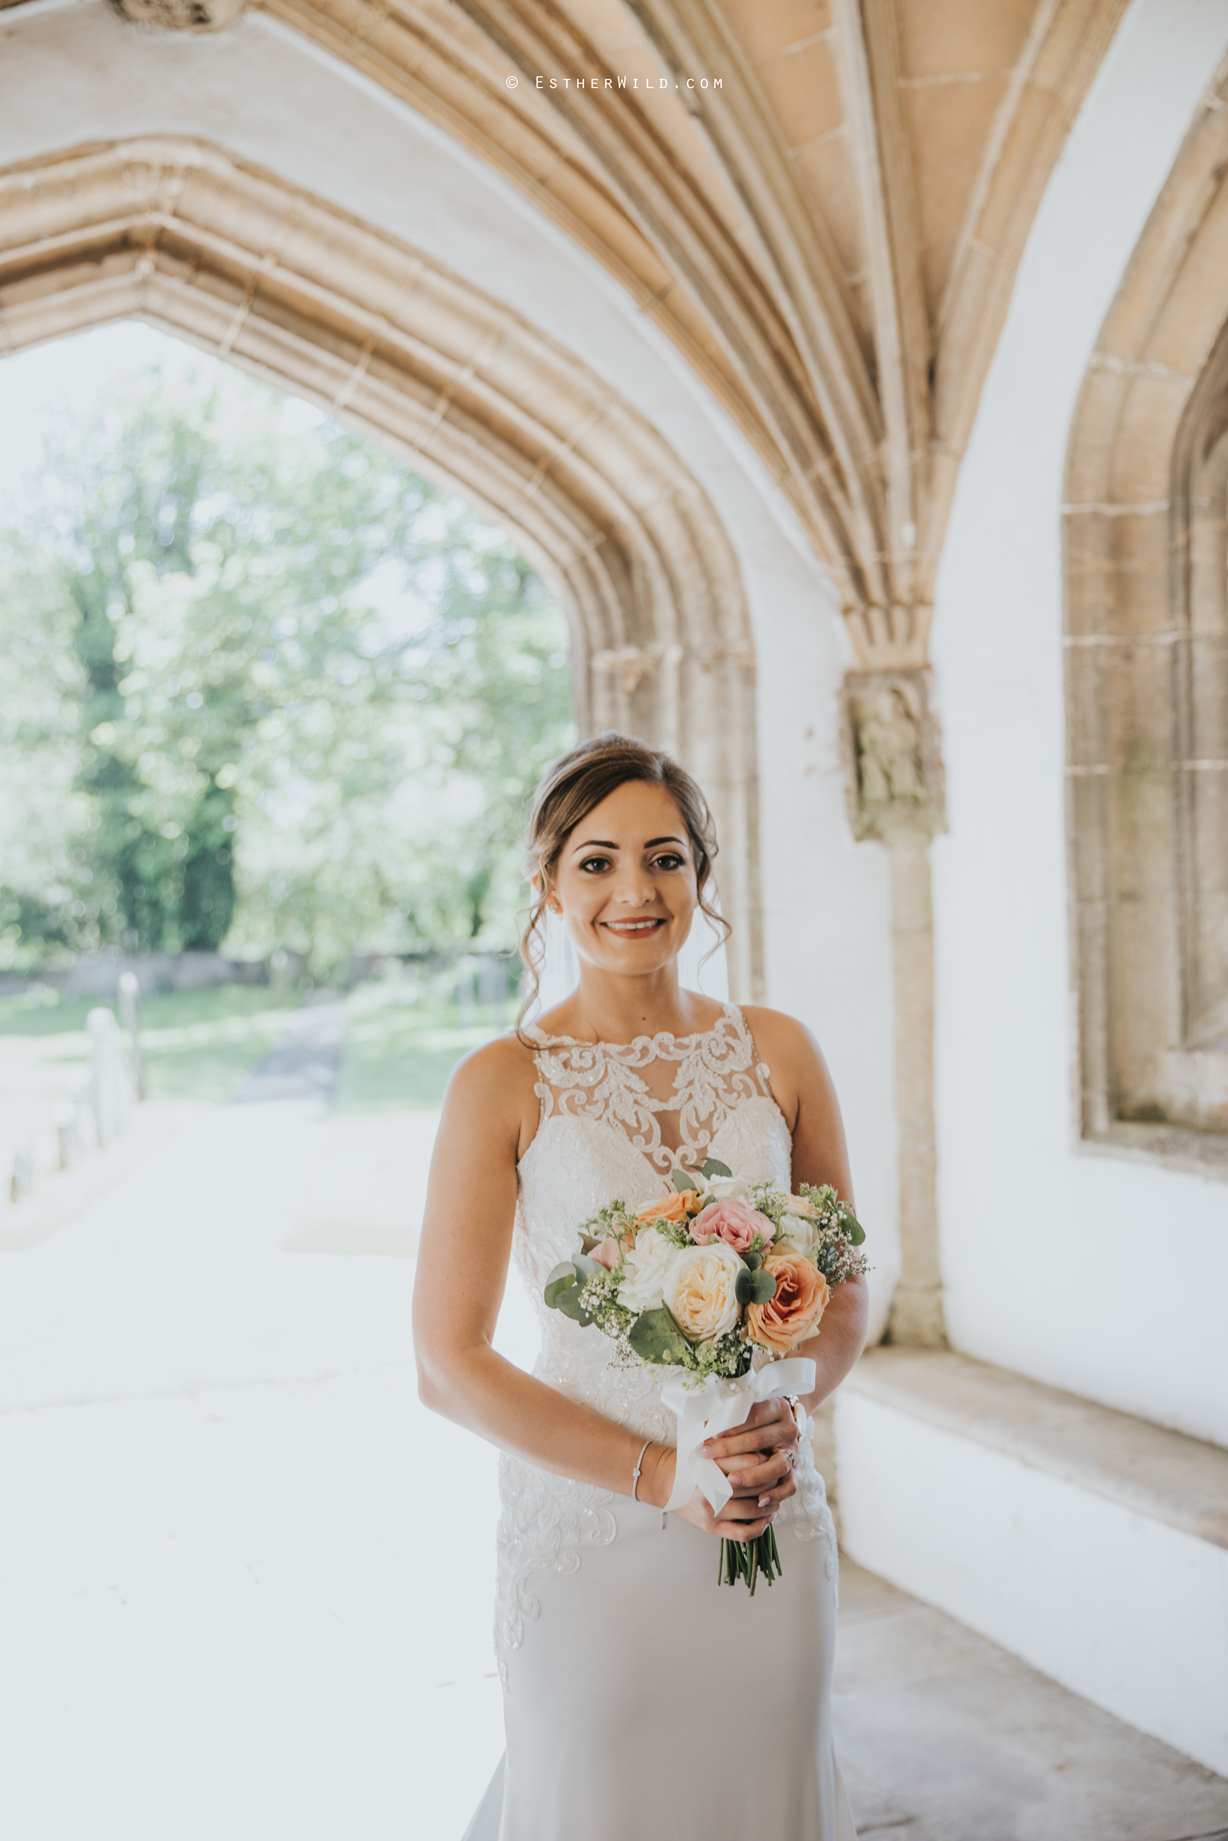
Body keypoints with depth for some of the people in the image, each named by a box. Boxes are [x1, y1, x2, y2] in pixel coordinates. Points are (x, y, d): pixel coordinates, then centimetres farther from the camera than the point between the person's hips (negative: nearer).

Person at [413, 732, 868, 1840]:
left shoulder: (777, 1053, 1)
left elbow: (846, 1286, 10)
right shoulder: (504, 1084, -9)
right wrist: (660, 1475, -15)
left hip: (774, 1523, 3)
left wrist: (785, 1411, -10)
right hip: (591, 1524, -3)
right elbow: (450, 1366, -8)